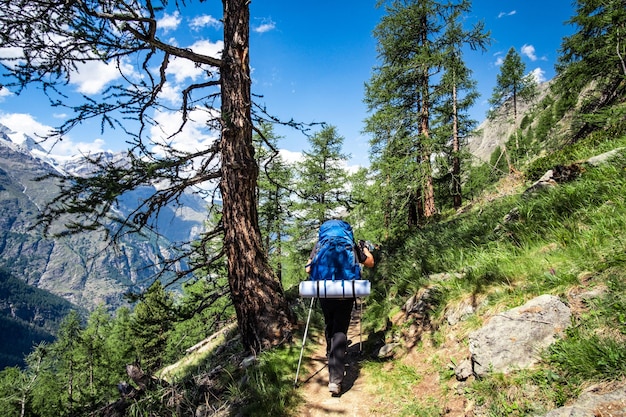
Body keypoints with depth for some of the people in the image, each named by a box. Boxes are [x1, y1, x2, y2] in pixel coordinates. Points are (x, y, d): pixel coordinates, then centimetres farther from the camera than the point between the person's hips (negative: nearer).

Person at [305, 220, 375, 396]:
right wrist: (365, 248, 28)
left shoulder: (319, 244, 5)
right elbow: (370, 263, 12)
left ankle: (331, 355, 48)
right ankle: (335, 379, -10)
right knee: (340, 333, -2)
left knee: (329, 326, 25)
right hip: (345, 295, -2)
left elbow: (308, 269, 6)